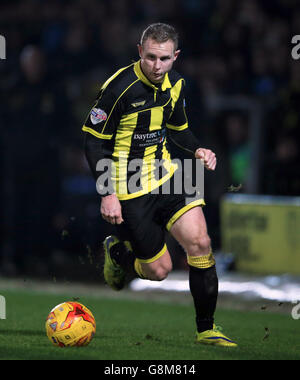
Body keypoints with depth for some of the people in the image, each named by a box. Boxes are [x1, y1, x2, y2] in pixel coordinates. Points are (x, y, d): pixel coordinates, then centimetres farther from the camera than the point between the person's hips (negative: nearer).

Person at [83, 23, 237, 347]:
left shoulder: (174, 83, 1)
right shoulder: (120, 87, -19)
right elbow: (93, 140, -13)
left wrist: (197, 150, -2)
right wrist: (107, 193, -19)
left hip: (165, 176, 5)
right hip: (129, 191, -5)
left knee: (200, 243, -12)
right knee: (158, 269, -1)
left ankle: (206, 330, 0)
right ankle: (116, 252, 34)